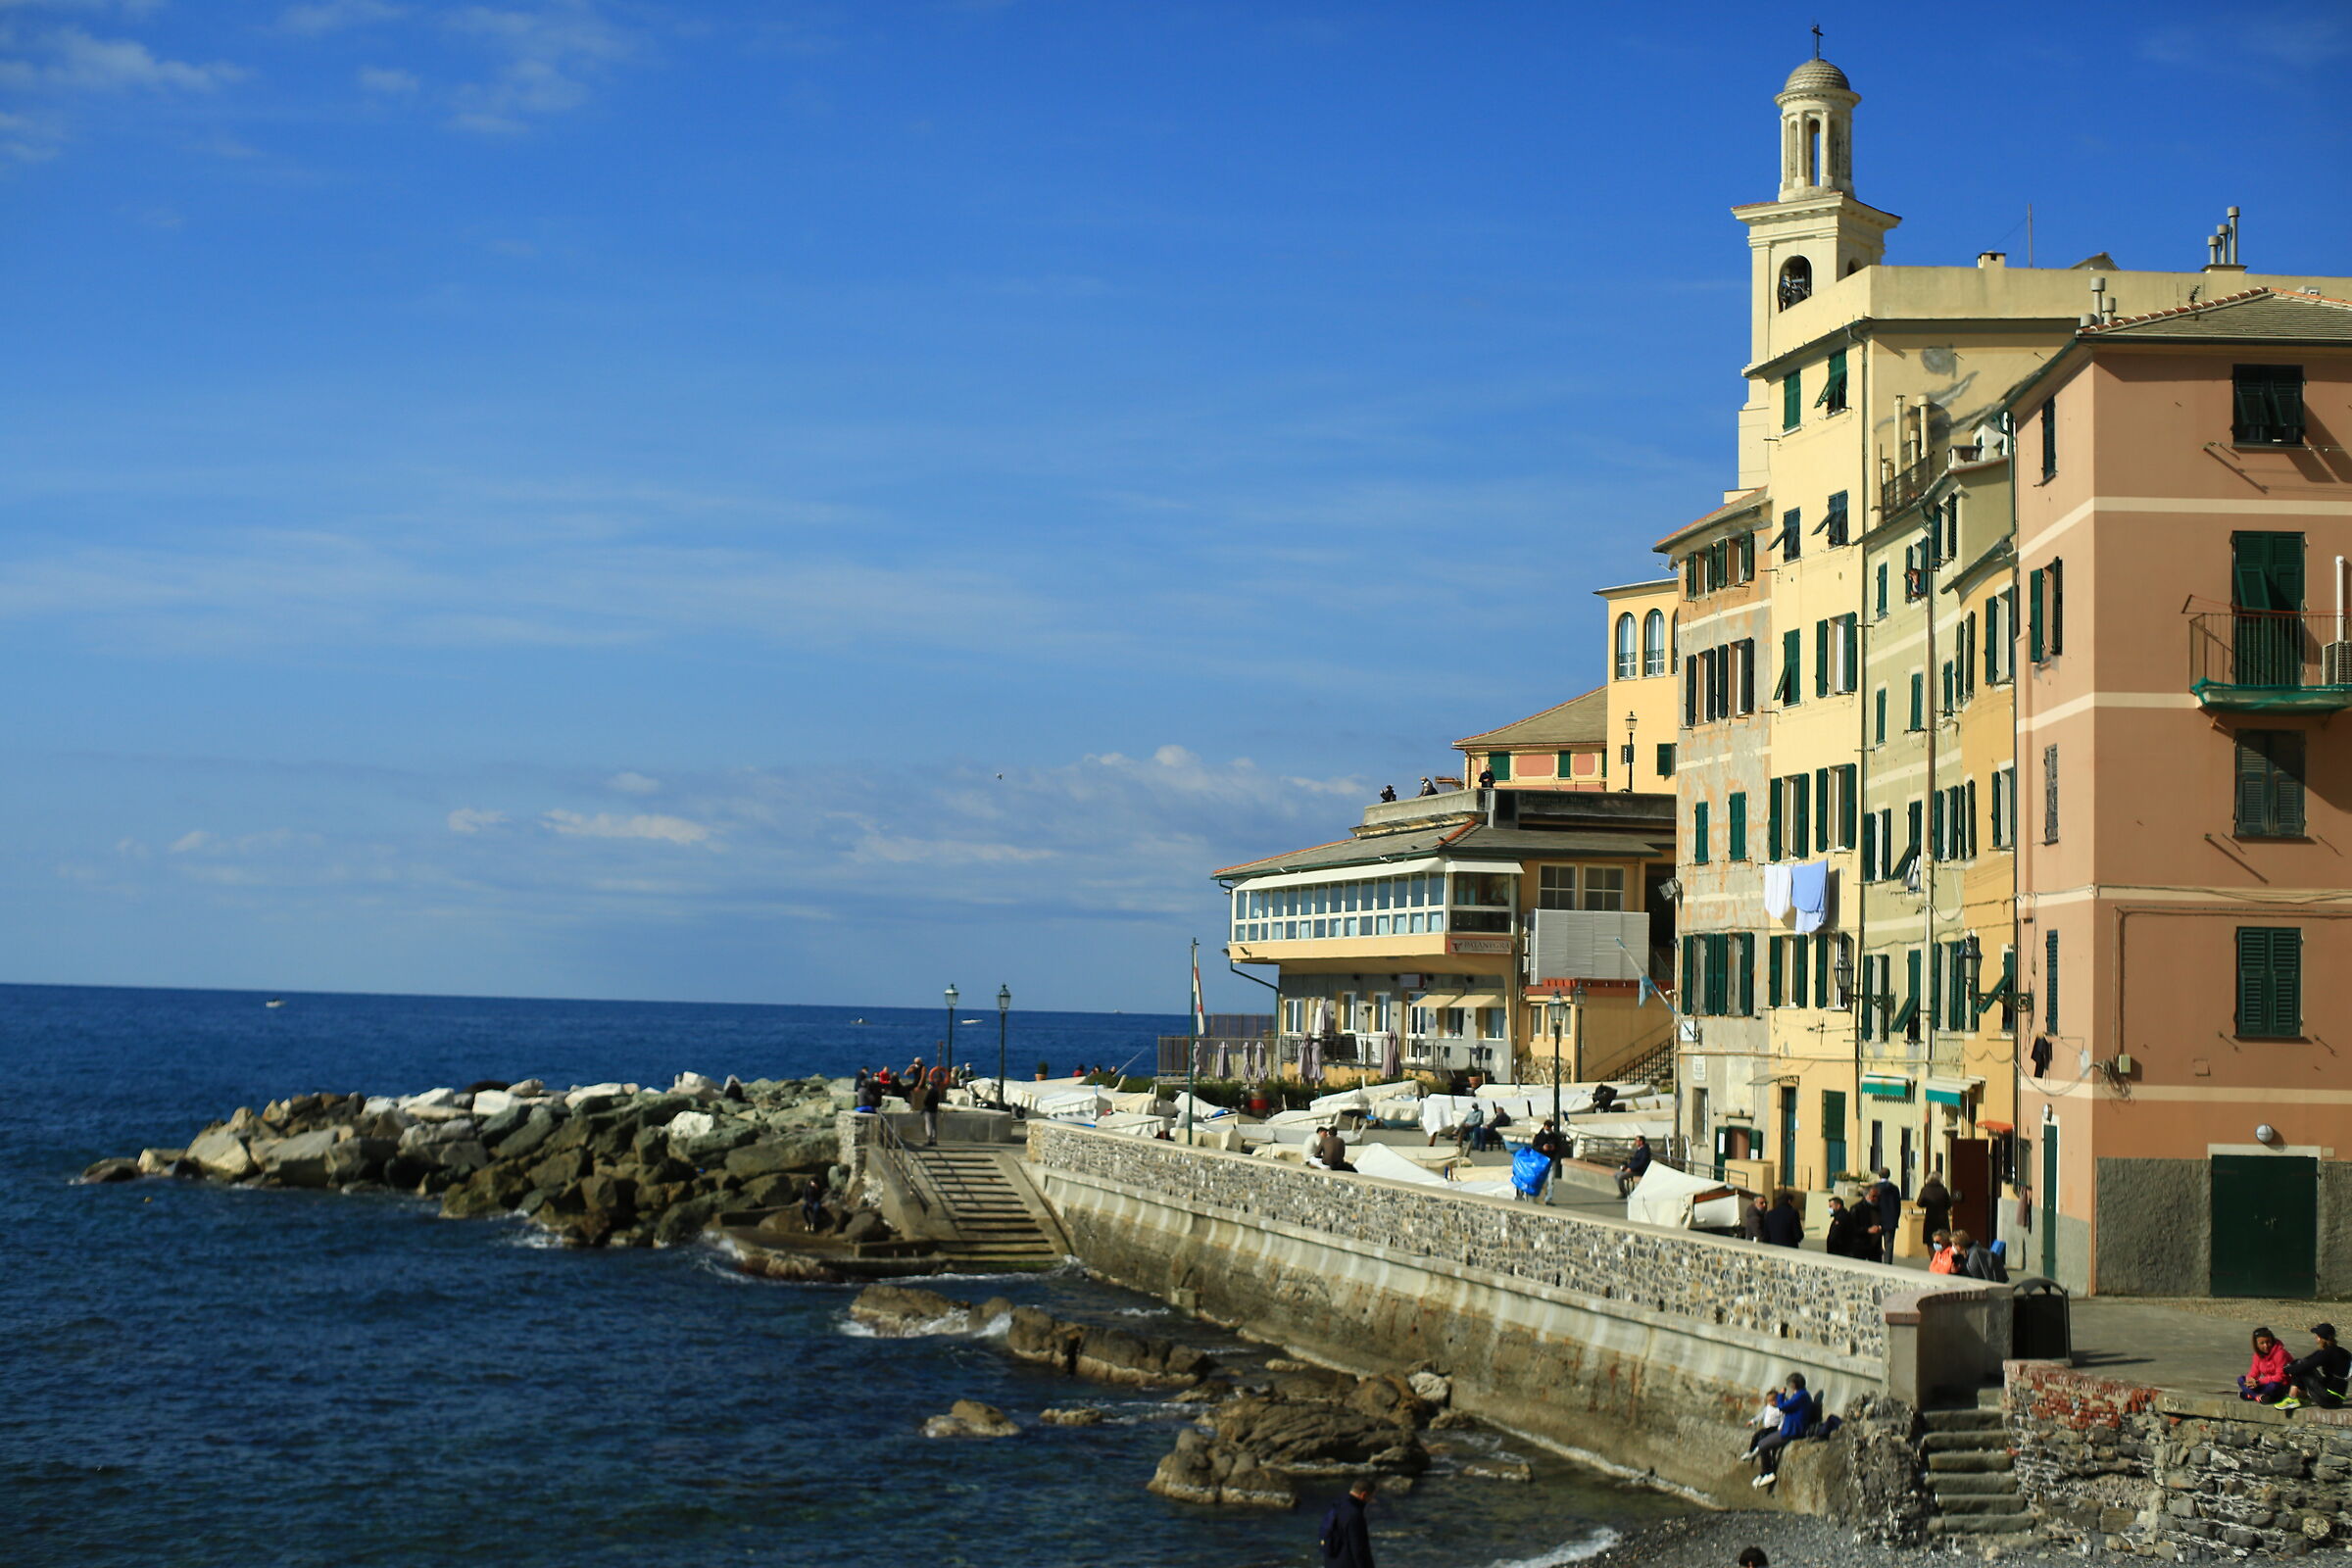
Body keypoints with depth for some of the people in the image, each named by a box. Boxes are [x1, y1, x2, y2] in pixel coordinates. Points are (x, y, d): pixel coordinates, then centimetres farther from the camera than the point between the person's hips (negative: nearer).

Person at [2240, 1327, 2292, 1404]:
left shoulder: (2280, 1353, -19)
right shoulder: (2258, 1354, 2)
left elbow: (2281, 1377, -23)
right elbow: (2254, 1372, 1)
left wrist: (2258, 1382, -28)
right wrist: (2250, 1379, -26)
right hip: (2268, 1382, 7)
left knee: (2273, 1386, -42)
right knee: (2241, 1380, -7)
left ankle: (2251, 1395, -23)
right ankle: (2258, 1396, -29)